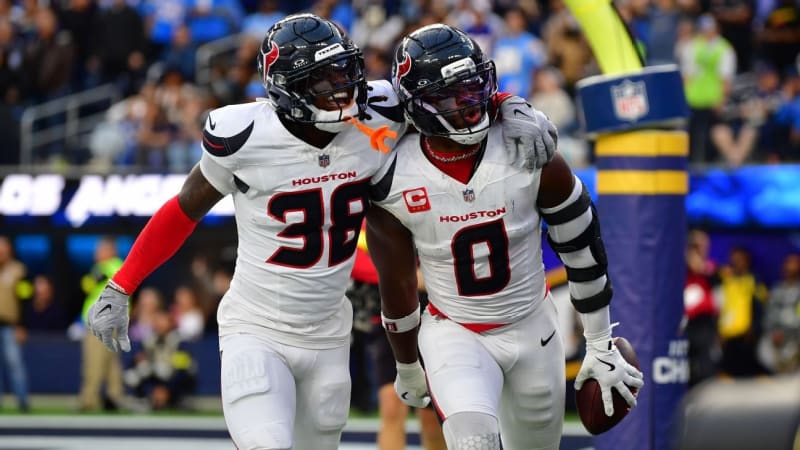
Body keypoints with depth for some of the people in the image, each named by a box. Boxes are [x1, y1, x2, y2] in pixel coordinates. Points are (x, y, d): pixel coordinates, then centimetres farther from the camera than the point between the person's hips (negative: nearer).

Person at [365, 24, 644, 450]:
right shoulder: (393, 183, -16)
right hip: (454, 334, -2)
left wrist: (601, 346, 3)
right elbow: (397, 285, -1)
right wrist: (407, 368, 12)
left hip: (533, 331, 2)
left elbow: (583, 251, -2)